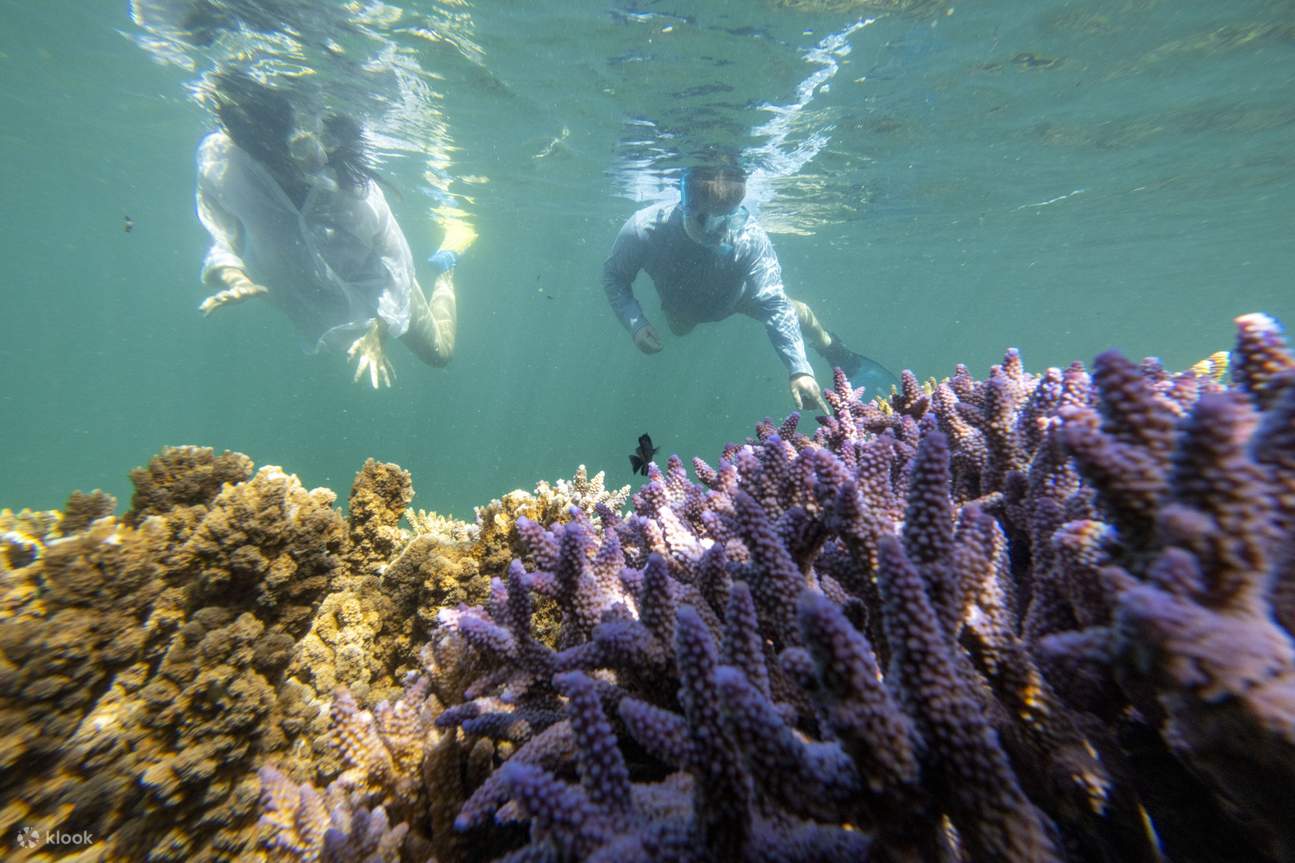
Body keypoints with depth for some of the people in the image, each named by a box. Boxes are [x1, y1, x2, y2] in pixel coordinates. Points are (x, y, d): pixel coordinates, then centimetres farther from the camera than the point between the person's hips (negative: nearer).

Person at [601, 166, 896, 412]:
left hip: (734, 296, -1)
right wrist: (636, 324, -40)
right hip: (681, 306, 1)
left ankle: (844, 360, 29)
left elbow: (774, 304, -40)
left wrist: (799, 368, -51)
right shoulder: (644, 229, -41)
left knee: (800, 314, -3)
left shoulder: (750, 238, -42)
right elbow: (614, 276, -24)